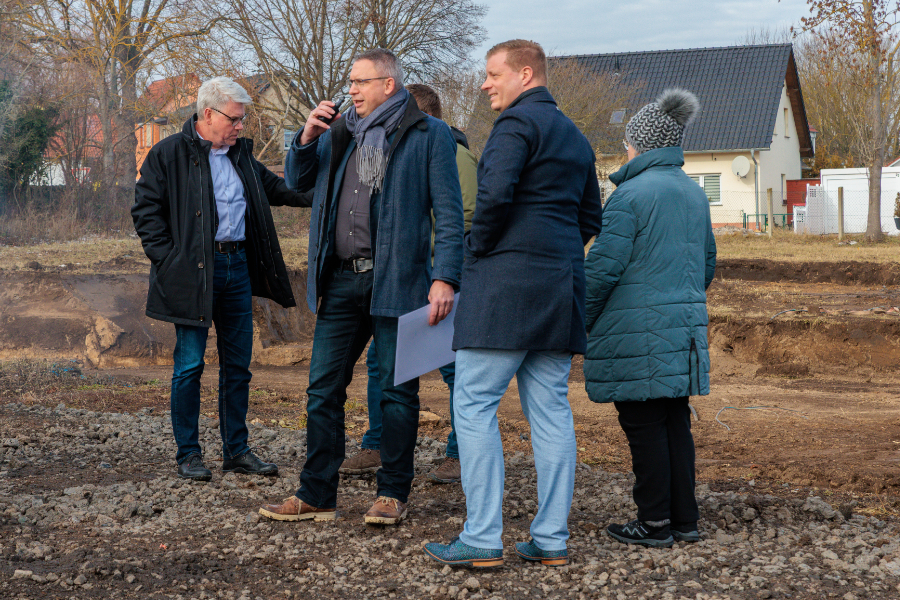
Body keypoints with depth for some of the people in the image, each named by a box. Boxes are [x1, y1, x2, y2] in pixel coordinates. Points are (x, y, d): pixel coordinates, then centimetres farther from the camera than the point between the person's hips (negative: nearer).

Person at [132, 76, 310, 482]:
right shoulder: (169, 154, -5)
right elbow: (146, 210, -5)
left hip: (237, 265, 6)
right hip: (192, 272, -6)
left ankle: (237, 450, 18)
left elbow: (274, 187, 26)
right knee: (190, 365, -1)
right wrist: (167, 260, -12)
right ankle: (188, 454, 10)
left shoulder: (241, 153, 15)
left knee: (238, 365, 9)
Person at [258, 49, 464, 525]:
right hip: (340, 281, 5)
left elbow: (449, 214, -6)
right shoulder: (340, 132, 16)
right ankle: (316, 495, 14)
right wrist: (307, 138, 2)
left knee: (397, 391, 4)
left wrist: (445, 278, -15)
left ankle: (393, 494, 16)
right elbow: (297, 181, 20)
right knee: (323, 388, 6)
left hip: (396, 280, -5)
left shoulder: (429, 136, -1)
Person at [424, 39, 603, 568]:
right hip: (561, 287, 9)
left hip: (507, 283, -8)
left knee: (474, 405, -4)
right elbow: (590, 217, 23)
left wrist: (477, 248, -7)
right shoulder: (576, 137, 20)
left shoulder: (517, 122, -7)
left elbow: (495, 193, -21)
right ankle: (552, 539, 10)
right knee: (551, 410, 8)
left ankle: (482, 539, -5)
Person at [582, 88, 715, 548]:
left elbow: (603, 267, -14)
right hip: (685, 325, 8)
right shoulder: (694, 193, 13)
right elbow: (707, 262, 22)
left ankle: (655, 524, 5)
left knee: (645, 427, -1)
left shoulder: (631, 194, -12)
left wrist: (581, 321, -3)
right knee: (676, 423, 12)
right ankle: (685, 519, 17)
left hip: (637, 330, -8)